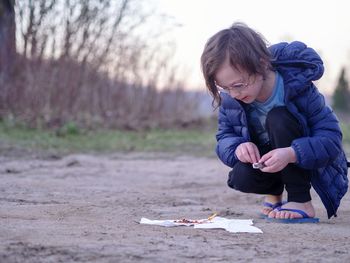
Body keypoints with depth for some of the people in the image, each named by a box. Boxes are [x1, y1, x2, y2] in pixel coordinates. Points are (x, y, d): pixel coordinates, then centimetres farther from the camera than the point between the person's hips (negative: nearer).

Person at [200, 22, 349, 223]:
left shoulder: (298, 87, -29)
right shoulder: (230, 98, -15)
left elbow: (332, 138, -29)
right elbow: (224, 138, -5)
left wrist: (291, 154, -47)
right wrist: (237, 146, -32)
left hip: (305, 160, -4)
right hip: (262, 161, 4)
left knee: (278, 118, -32)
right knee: (241, 178, -30)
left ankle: (302, 202, -22)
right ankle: (274, 190, 8)